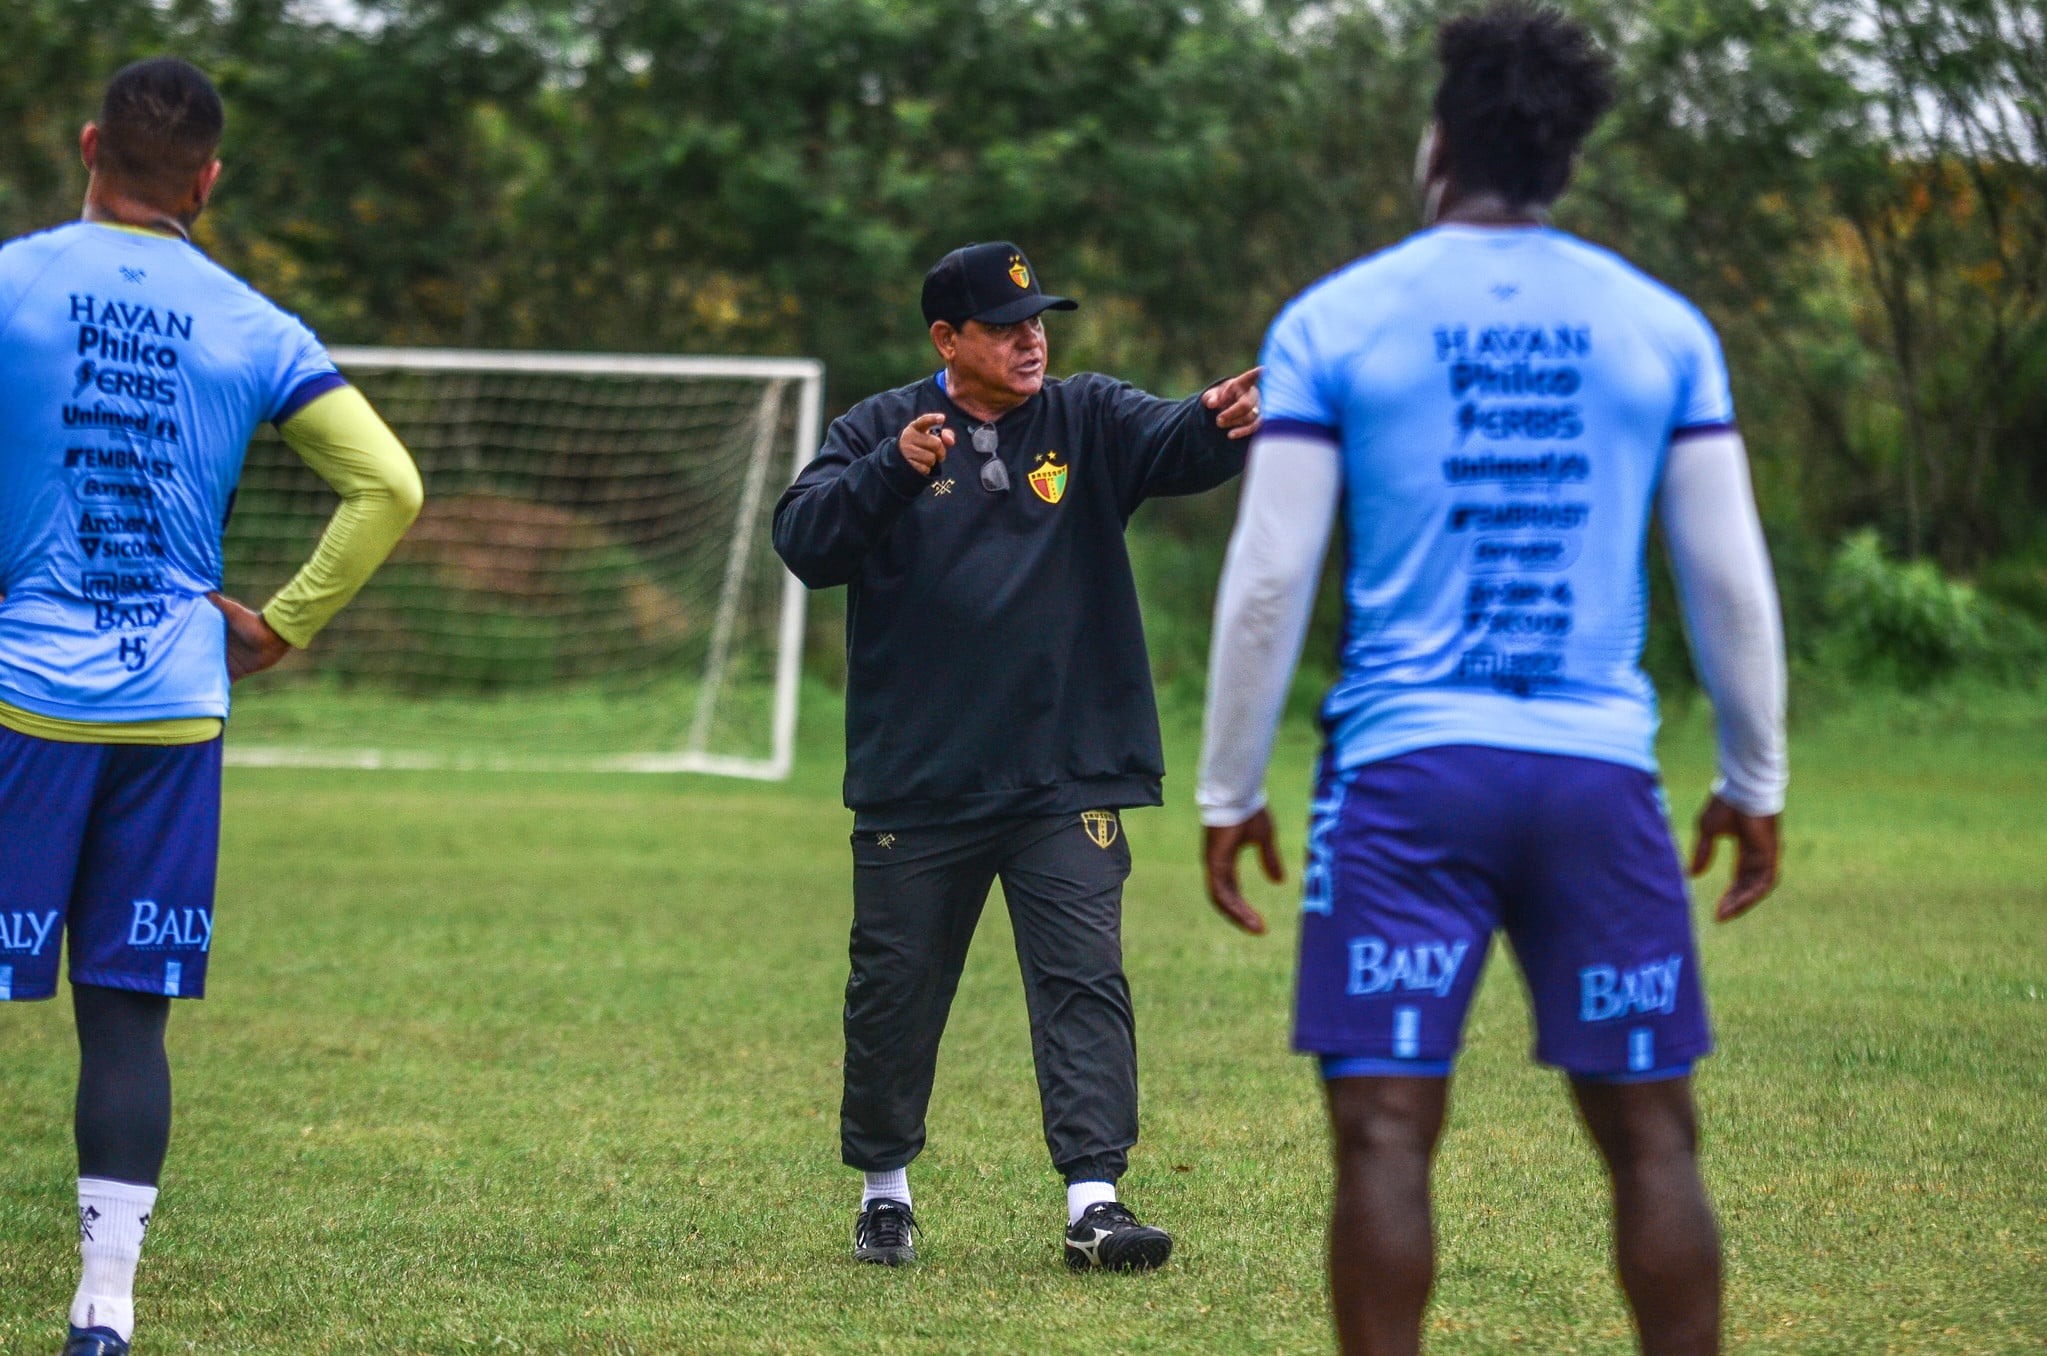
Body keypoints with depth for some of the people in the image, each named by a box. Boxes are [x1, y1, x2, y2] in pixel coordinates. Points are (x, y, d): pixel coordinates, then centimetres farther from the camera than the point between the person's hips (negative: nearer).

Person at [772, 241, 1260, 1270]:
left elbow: (1174, 445, -15)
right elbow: (804, 541, -11)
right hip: (916, 787, 0)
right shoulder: (878, 431, 2)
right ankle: (885, 1189, 25)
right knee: (894, 992, 8)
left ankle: (1092, 1199, -10)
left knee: (1085, 982, -8)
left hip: (1067, 783, 0)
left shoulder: (1089, 421, 4)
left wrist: (1221, 420, -39)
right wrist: (894, 473, -26)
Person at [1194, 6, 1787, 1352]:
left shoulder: (1336, 321, 2)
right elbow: (1731, 580, 7)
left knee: (1385, 1131, -2)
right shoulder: (1660, 327, 8)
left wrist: (1229, 790, 6)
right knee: (1650, 1132, 7)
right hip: (1600, 774, 2)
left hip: (1408, 773, -2)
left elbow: (1268, 579, -1)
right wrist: (1756, 783, 16)